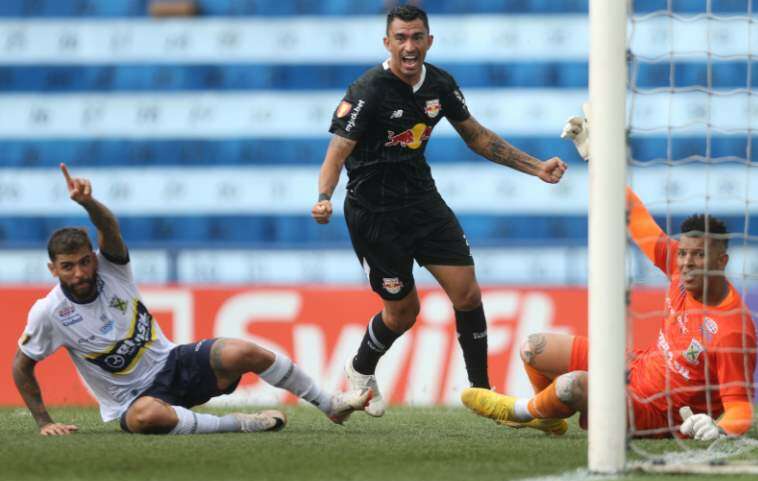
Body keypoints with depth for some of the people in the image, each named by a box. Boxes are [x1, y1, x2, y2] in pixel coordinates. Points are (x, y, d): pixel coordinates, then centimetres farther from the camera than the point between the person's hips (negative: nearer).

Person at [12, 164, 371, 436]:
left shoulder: (111, 270, -8)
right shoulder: (48, 312, -12)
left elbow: (110, 228, -29)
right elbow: (22, 368, 0)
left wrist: (88, 203, -51)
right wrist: (44, 422, -5)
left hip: (172, 364, 3)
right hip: (133, 398, -3)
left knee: (241, 353, -22)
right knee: (147, 416, -42)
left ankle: (331, 405, -4)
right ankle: (239, 424, -27)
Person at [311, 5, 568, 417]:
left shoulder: (440, 84, -2)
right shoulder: (368, 92, -21)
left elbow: (475, 135, 12)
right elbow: (337, 154, -25)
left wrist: (535, 167, 10)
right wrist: (324, 199, -45)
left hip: (422, 200, 5)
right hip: (375, 215, -5)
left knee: (467, 293, -4)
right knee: (403, 310, 5)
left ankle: (480, 389, 10)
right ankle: (361, 371, 35)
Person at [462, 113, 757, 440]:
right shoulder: (680, 269, -9)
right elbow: (636, 217, 3)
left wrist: (717, 429, -50)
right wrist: (594, 153, 6)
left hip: (653, 417, -8)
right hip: (636, 367, 8)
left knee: (573, 384, -32)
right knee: (534, 348, 10)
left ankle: (522, 411, 4)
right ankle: (550, 420, 40)